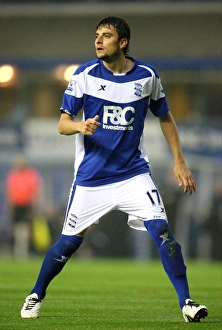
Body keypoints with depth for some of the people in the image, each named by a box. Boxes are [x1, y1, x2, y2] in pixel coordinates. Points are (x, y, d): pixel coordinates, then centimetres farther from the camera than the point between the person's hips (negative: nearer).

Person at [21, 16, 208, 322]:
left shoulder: (147, 76, -1)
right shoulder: (84, 75, -6)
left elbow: (165, 118, 13)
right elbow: (62, 124, -6)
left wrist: (179, 162, 8)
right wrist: (80, 126, -29)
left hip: (134, 173, 1)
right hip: (90, 177, 0)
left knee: (161, 230, -16)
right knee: (70, 241, 3)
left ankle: (186, 302, -9)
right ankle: (36, 295, 26)